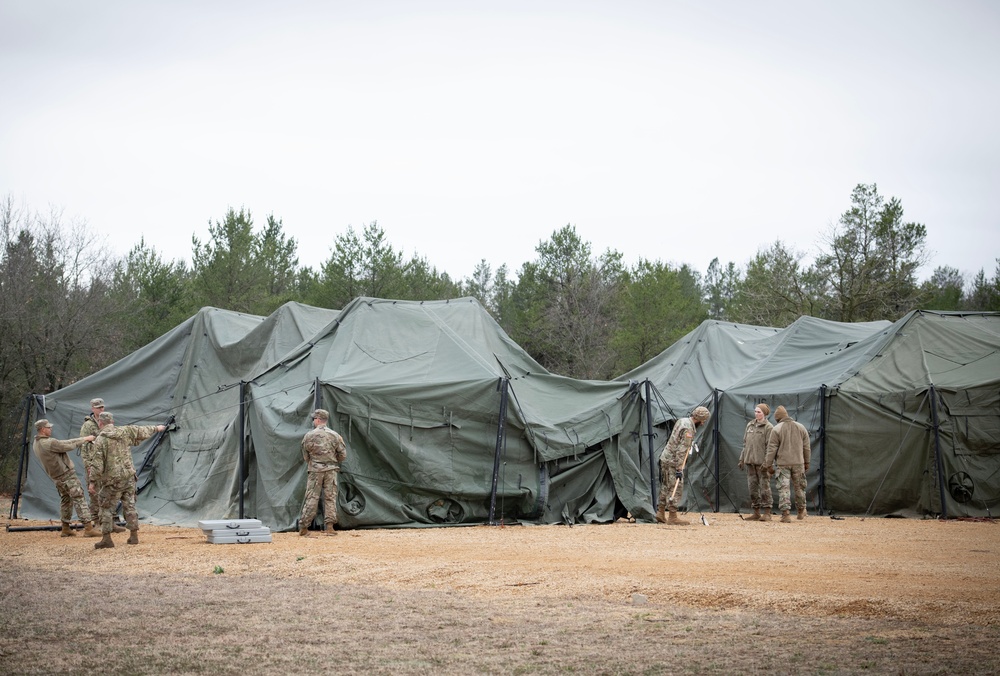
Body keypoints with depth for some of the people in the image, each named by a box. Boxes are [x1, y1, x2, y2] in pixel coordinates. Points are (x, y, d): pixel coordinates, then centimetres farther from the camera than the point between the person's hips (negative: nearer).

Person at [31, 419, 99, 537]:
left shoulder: (36, 444, 6)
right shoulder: (49, 443, -23)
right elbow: (68, 446, -14)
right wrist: (84, 439, -2)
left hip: (56, 477, 9)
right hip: (67, 474, -9)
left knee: (65, 501, 21)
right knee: (79, 500, -7)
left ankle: (65, 528, 24)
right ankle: (88, 528, -10)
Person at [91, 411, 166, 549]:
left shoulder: (100, 440, -13)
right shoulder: (125, 431, 1)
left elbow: (98, 466, -15)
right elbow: (143, 430, 18)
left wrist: (94, 482, -4)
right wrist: (156, 428, 37)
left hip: (112, 480, -5)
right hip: (129, 476, 5)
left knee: (106, 508, 5)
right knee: (129, 506, 14)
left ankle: (106, 539, 2)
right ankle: (134, 536, 17)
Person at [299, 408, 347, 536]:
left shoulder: (309, 436, -4)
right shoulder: (334, 435, 0)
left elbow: (305, 456, 4)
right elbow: (343, 455, 3)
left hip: (314, 470, -1)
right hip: (331, 470, 1)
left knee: (311, 498, 2)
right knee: (330, 497, 5)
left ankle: (303, 527, 3)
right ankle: (329, 526, 0)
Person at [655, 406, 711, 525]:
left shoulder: (682, 421, 8)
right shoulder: (688, 430, -20)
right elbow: (682, 451, -23)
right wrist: (679, 469, -22)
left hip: (665, 458, 10)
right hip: (672, 462, -10)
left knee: (666, 487, 15)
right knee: (676, 489, -5)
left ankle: (660, 513, 18)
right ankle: (672, 518, -4)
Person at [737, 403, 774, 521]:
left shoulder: (768, 427, -4)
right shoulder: (750, 425, 16)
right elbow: (745, 443, 20)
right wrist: (742, 459, 16)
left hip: (761, 462, -7)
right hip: (750, 461, 7)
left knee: (764, 486, -5)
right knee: (752, 487, 8)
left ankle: (767, 513, -3)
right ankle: (756, 513, 14)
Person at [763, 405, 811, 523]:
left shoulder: (776, 429, -6)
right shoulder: (801, 427, 7)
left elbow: (771, 449, -6)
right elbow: (806, 447, 12)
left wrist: (769, 465, 1)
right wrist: (807, 462, 21)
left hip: (783, 463, -3)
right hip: (798, 462, 3)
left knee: (783, 488, -2)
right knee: (799, 487, 16)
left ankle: (786, 514, -9)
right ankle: (801, 511, 27)